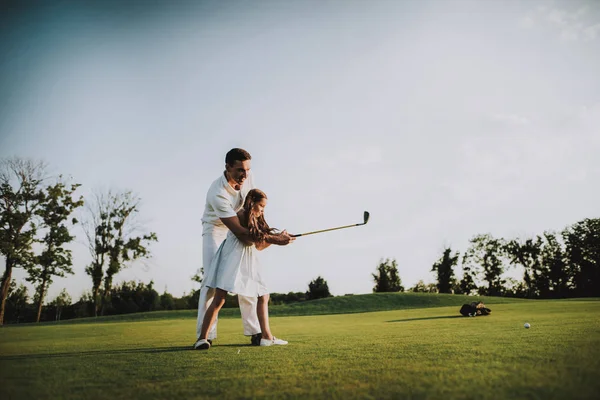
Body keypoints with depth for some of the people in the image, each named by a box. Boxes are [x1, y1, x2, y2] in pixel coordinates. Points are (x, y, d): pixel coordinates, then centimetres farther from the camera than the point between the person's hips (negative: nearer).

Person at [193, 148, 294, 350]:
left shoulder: (247, 177, -16)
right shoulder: (218, 193, -36)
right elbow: (240, 233, -39)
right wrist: (273, 239, -40)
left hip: (240, 229, 6)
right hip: (216, 230, -5)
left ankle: (255, 332, 3)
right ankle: (204, 335, -12)